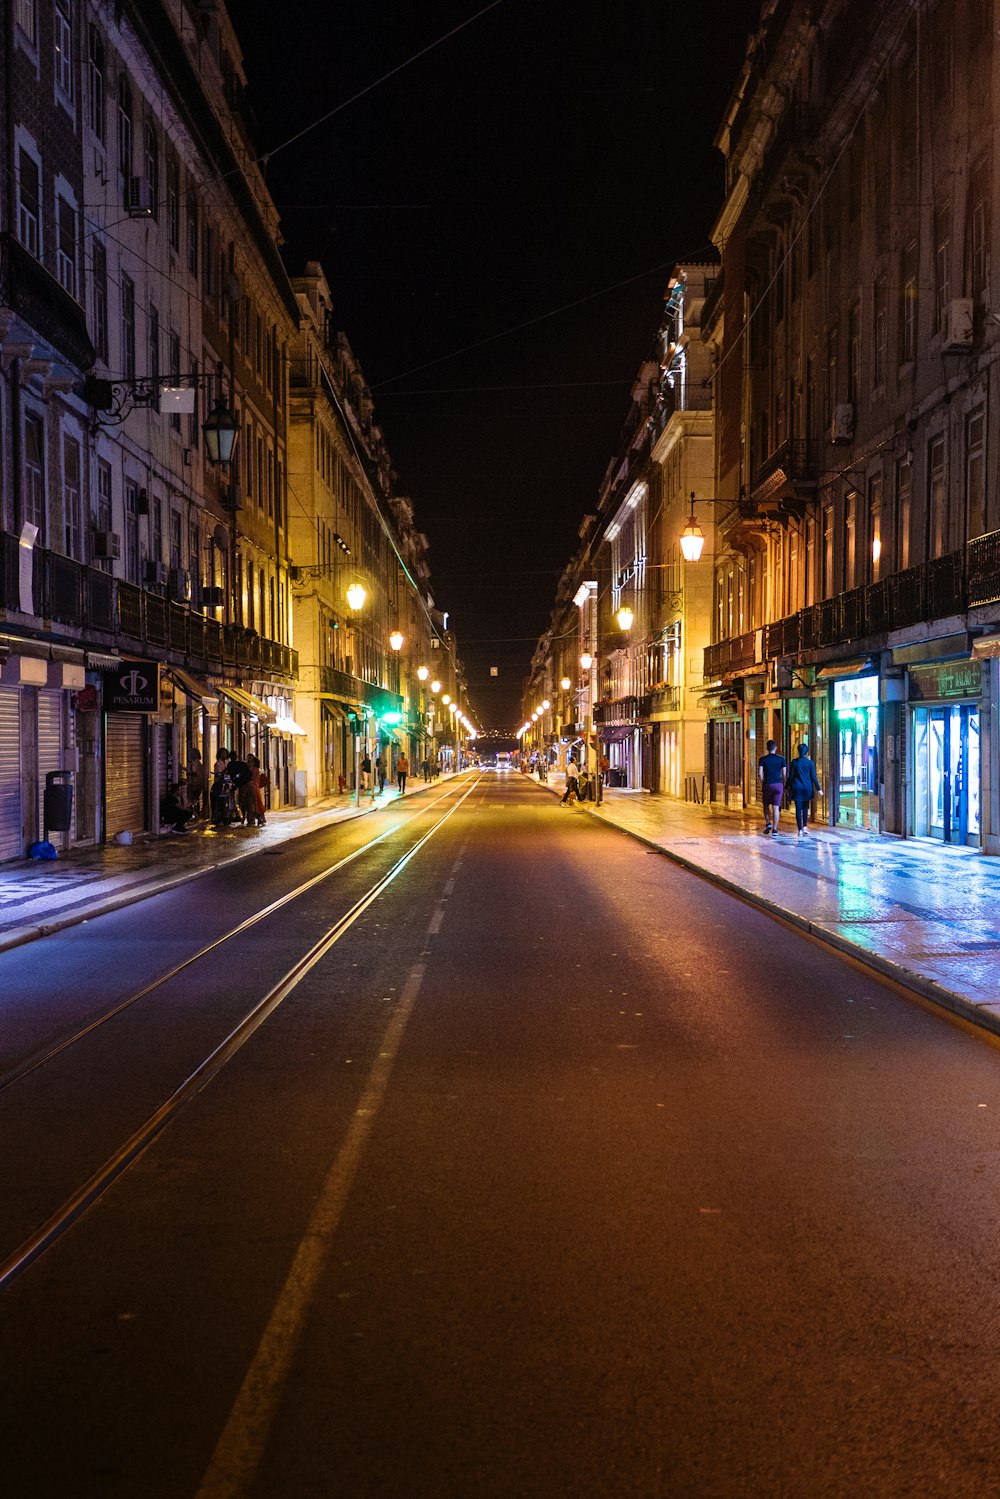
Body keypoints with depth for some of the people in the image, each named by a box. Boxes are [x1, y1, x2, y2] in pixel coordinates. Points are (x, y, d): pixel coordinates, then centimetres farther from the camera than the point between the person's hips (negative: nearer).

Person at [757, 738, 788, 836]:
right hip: (778, 784, 0)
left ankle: (768, 823, 6)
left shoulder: (762, 759, -1)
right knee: (776, 808, 0)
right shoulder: (781, 759, 2)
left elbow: (759, 774, -6)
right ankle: (774, 829, -4)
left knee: (766, 805, 20)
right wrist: (784, 786, 13)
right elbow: (784, 774, 2)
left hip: (767, 785, 0)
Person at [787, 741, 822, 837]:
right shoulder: (810, 763, -5)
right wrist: (818, 789, 1)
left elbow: (791, 776, 0)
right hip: (807, 788, 1)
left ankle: (800, 830, -2)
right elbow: (814, 777, -4)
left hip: (797, 787, -1)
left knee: (798, 809, 1)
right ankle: (805, 826, 13)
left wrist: (789, 786, 13)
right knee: (805, 807, 19)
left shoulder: (794, 762, -4)